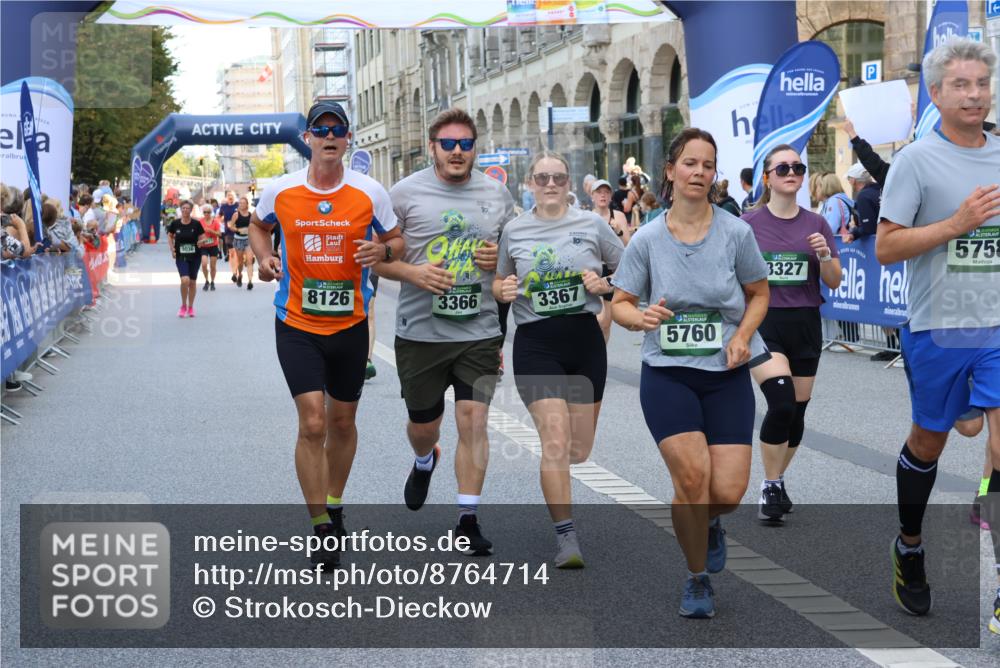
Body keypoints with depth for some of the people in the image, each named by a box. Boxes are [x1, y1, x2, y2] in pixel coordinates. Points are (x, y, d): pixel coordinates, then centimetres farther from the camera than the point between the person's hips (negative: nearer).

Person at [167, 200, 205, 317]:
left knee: (192, 282, 9)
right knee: (185, 280, -18)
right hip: (181, 256, -1)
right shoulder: (175, 223, -4)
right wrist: (172, 248, 1)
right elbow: (170, 236, 12)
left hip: (195, 256, 1)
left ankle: (190, 307, 26)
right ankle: (183, 306, 3)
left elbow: (202, 238, 2)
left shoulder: (196, 224, -6)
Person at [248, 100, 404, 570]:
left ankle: (334, 506, 38)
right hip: (296, 324, -1)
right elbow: (258, 225, 16)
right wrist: (263, 257, -3)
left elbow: (397, 241, 6)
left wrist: (382, 251, -16)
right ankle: (322, 530, -5)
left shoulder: (370, 193, -6)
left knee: (342, 421, 15)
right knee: (312, 423, -13)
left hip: (350, 323, 1)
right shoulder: (280, 191, -4)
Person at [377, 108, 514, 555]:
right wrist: (413, 272, -18)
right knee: (423, 425, 13)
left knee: (473, 421, -6)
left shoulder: (497, 194, 6)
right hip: (421, 331, 0)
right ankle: (424, 463, 49)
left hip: (480, 332, 1)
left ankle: (468, 520, 3)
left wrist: (499, 259, -6)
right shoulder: (406, 193, -2)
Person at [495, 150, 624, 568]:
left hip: (585, 338, 2)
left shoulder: (592, 224, 3)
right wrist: (503, 291, -8)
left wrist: (605, 285, -10)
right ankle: (566, 536, -8)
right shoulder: (514, 231, 3)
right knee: (555, 441, -15)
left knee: (580, 450, 10)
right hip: (536, 343, -2)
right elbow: (498, 283, 14)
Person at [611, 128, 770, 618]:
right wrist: (641, 316, -18)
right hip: (666, 373, -1)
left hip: (727, 375, 1)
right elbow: (619, 303, 5)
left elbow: (759, 293, 10)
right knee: (692, 474, -19)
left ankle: (708, 523, 31)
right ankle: (697, 579, 5)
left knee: (728, 492, -9)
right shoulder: (647, 239, -2)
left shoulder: (736, 232, -2)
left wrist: (743, 335, -8)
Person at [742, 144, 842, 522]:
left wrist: (825, 255, -13)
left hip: (805, 325, 4)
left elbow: (834, 282, 5)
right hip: (763, 323, -3)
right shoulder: (748, 225, -1)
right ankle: (769, 487, -5)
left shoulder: (816, 224, 5)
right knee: (780, 402, -21)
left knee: (797, 411, 7)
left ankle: (778, 480, 28)